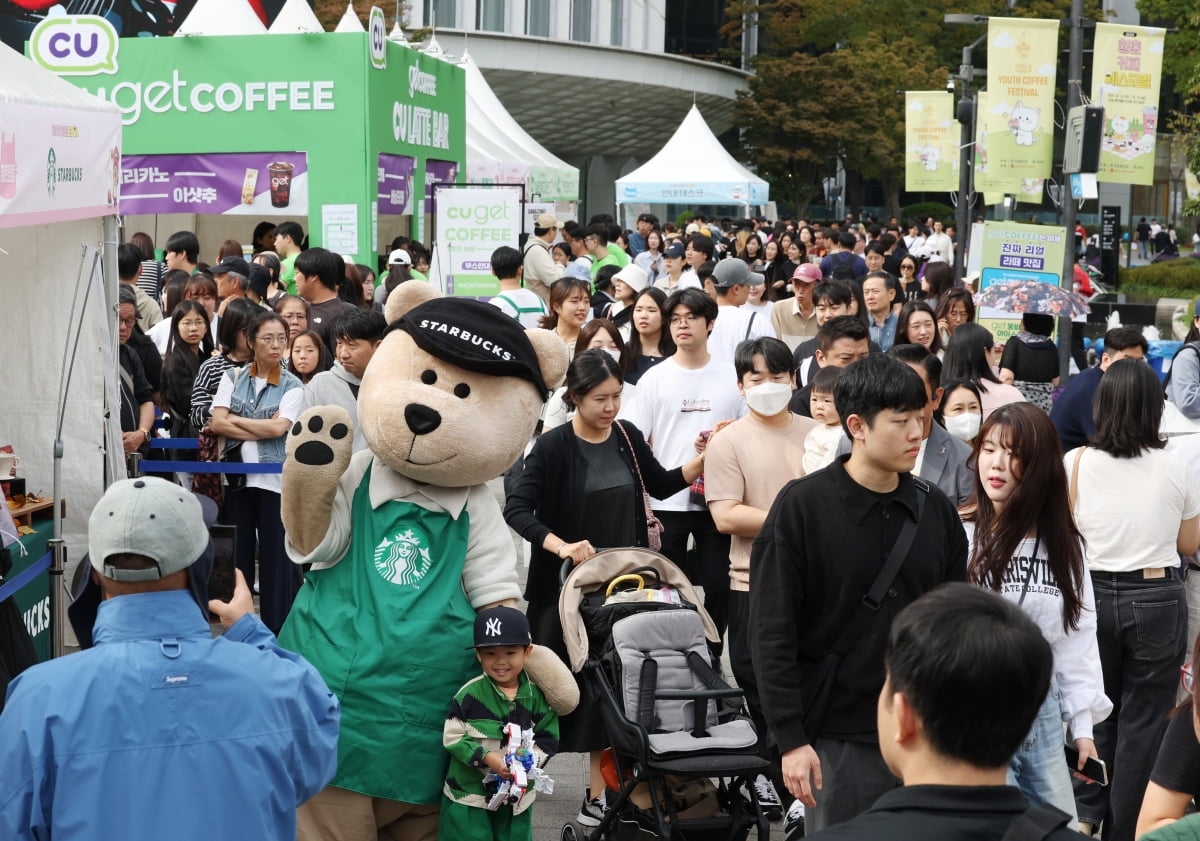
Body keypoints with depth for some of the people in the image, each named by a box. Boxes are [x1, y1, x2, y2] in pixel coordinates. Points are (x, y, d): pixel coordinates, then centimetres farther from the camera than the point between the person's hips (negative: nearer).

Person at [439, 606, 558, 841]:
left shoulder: (537, 695, -3)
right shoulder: (469, 694, -14)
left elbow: (548, 737, 1)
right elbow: (453, 737, -11)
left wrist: (529, 759, -18)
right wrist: (486, 757, -22)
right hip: (469, 794, -3)